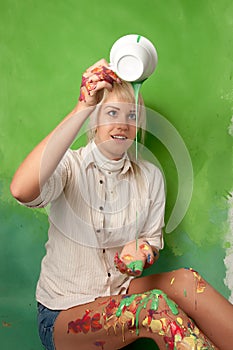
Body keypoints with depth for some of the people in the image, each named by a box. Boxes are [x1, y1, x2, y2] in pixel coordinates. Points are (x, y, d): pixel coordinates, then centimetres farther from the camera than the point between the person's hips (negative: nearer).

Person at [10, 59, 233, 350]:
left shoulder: (150, 176, 1)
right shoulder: (70, 165, -12)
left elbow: (153, 241, 7)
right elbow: (22, 191, -35)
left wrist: (141, 252, -20)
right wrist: (82, 109, -34)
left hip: (121, 297, 4)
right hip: (63, 312, -4)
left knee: (184, 281, -25)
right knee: (154, 306, -32)